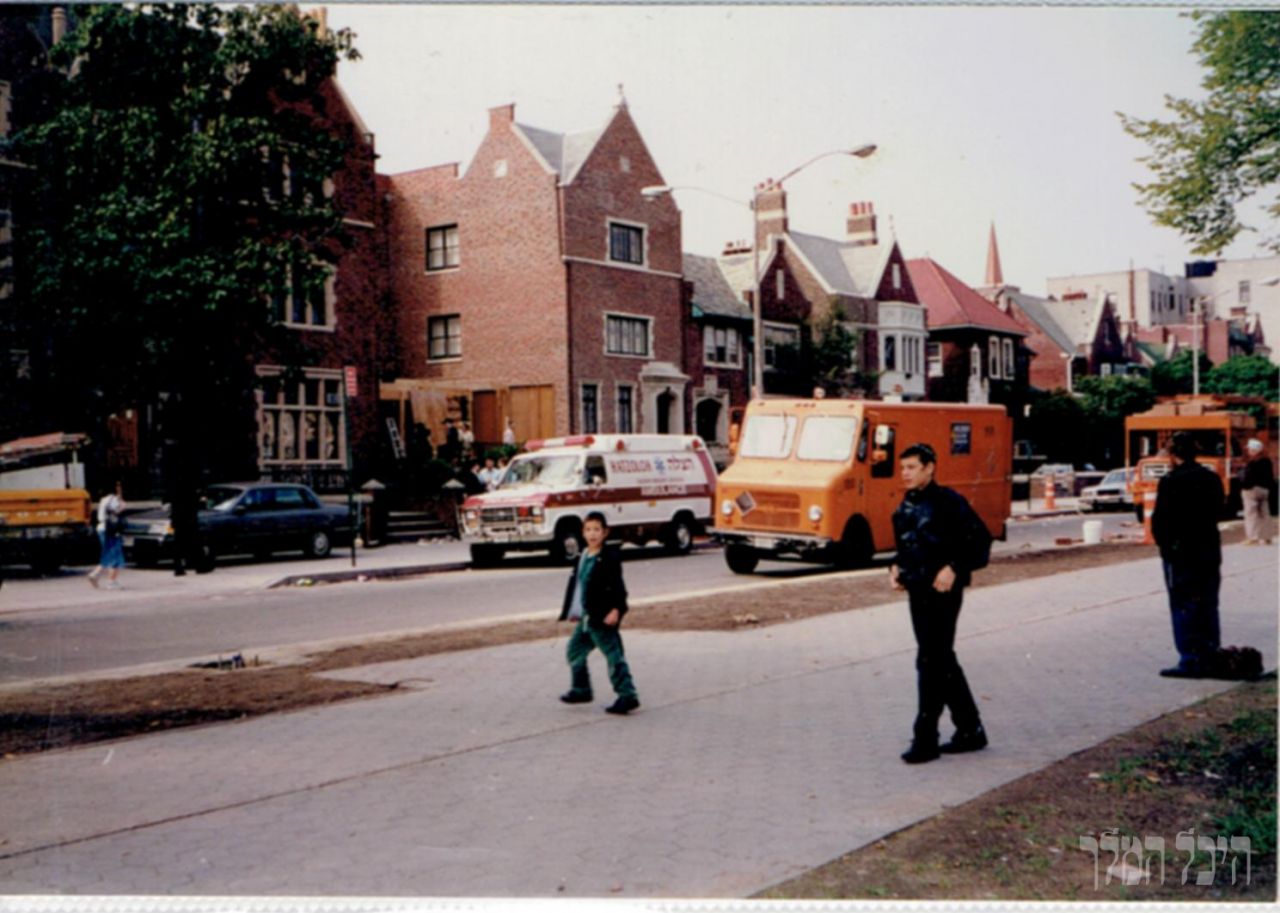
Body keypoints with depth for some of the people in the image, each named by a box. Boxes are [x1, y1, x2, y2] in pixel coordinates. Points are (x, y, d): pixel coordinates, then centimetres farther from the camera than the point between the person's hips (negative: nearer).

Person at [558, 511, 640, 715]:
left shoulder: (610, 557, -13)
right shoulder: (582, 558, 12)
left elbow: (617, 586, -19)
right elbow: (575, 585, 20)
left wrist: (615, 609, -27)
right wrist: (572, 611, 21)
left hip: (603, 618, -9)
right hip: (586, 618, 9)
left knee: (614, 656, -8)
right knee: (574, 650, 18)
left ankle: (627, 695, -6)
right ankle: (581, 690, 33)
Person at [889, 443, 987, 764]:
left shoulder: (948, 502, -11)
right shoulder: (906, 506, 12)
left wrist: (954, 567, -23)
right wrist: (897, 567, 7)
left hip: (942, 592, -9)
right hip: (917, 591, 9)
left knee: (931, 662, -7)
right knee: (942, 661, 14)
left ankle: (925, 739, 0)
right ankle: (970, 730, 26)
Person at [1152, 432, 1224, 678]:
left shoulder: (1170, 481, -15)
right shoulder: (1212, 478, 6)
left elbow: (1160, 520, -13)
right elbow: (1217, 512, 12)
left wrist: (1164, 544, 2)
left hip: (1180, 553, -6)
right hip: (1210, 551, 6)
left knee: (1184, 607, -1)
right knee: (1208, 607, 12)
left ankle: (1190, 661, -2)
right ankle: (1210, 659, 16)